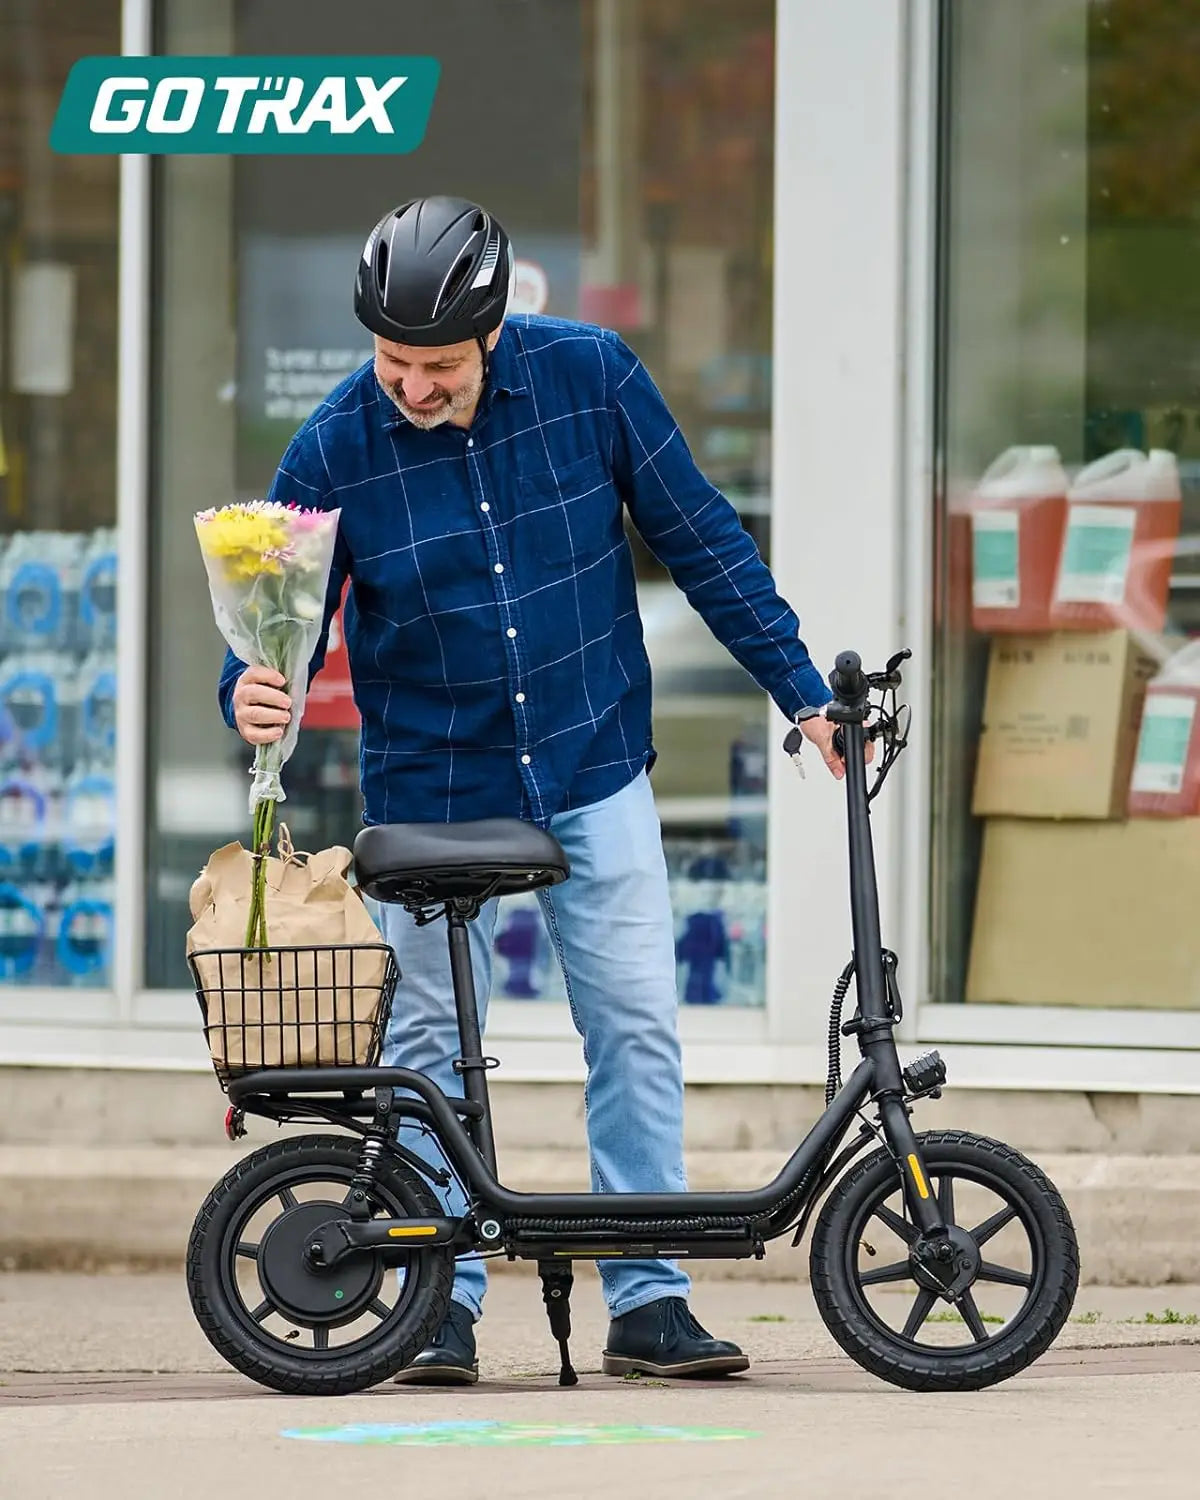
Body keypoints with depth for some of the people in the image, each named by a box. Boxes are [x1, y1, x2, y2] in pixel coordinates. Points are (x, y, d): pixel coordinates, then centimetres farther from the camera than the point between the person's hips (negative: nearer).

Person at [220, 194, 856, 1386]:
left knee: (636, 1023, -3)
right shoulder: (334, 449, -13)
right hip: (431, 788, 0)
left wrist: (801, 692, 1)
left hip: (592, 770, 0)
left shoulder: (589, 376, -11)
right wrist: (253, 692, -30)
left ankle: (647, 1301, 3)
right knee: (430, 1045, 4)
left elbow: (698, 539, -1)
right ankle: (443, 1299, 14)